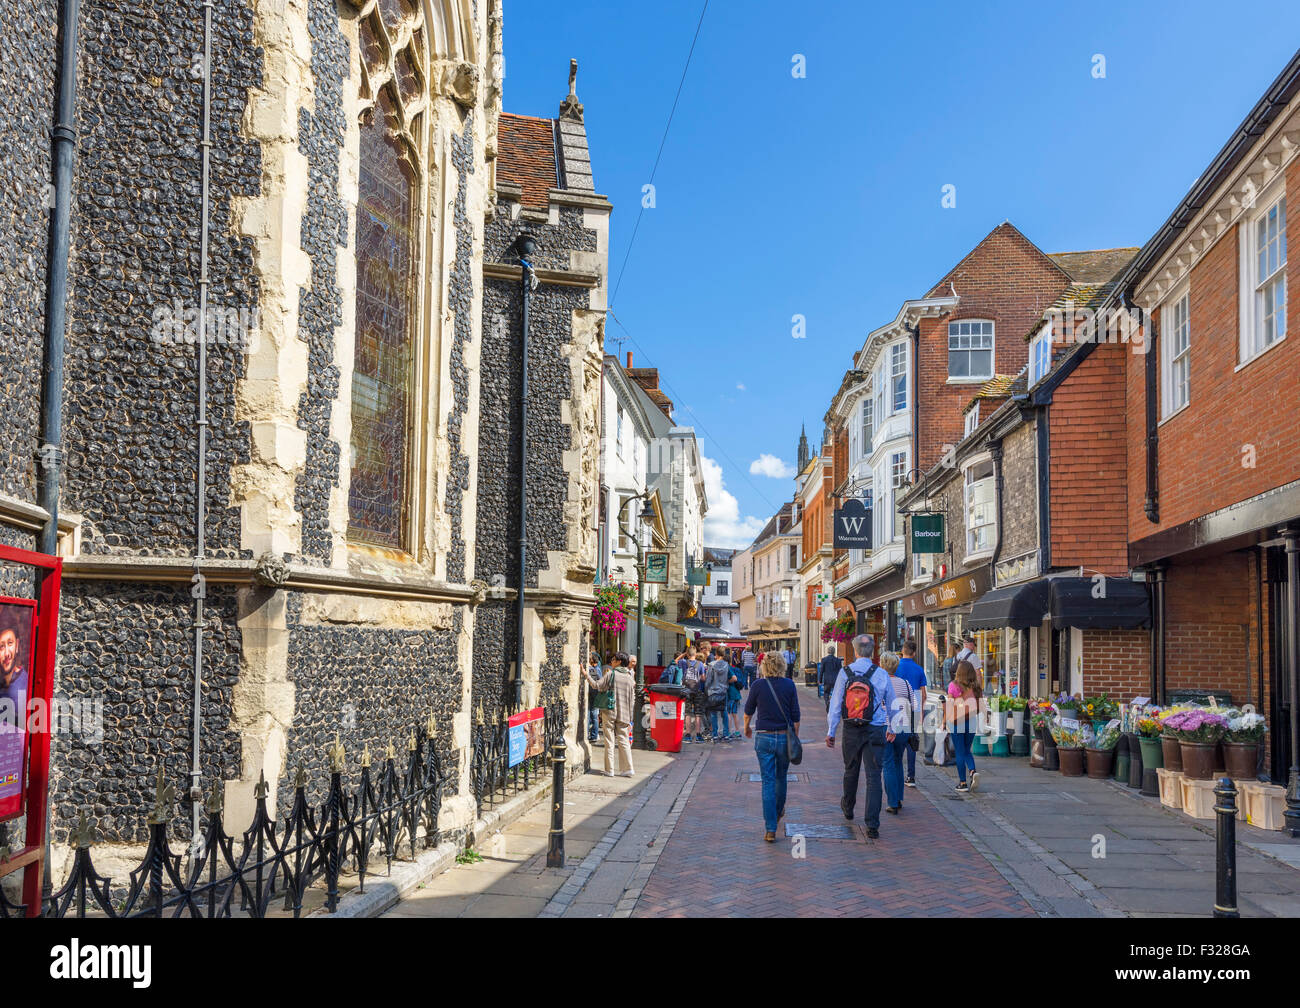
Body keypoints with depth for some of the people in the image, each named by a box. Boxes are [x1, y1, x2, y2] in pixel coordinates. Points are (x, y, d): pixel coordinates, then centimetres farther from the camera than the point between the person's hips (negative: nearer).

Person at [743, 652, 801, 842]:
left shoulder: (758, 685, -4)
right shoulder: (789, 685, -3)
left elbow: (748, 710, 10)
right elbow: (796, 716, -1)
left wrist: (747, 727, 29)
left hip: (764, 738, -1)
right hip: (785, 737, 1)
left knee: (768, 782, 0)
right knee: (781, 778, 21)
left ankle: (770, 829, -6)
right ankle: (778, 812, 43)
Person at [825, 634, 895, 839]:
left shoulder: (845, 673, -5)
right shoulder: (881, 674, -5)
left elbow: (835, 704, -2)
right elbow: (891, 704, 7)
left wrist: (830, 732, 5)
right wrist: (891, 728, 22)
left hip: (851, 730, 1)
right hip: (875, 730, -1)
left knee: (851, 770, 21)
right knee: (873, 776, -2)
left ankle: (848, 807, 43)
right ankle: (872, 825, -8)